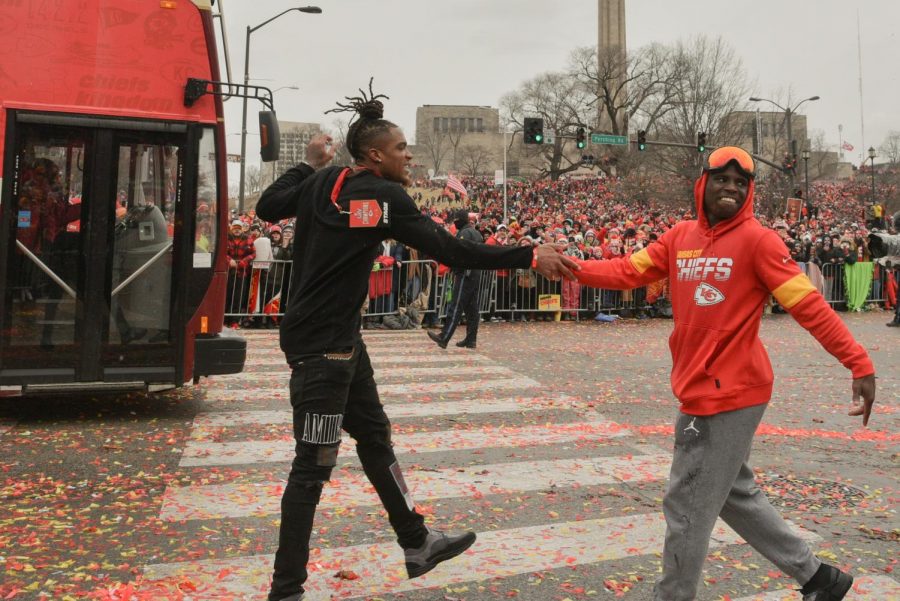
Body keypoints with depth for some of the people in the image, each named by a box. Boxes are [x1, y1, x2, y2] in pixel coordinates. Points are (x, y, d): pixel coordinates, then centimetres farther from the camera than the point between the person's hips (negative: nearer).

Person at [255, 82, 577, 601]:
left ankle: (417, 544, 33)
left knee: (375, 436, 17)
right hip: (321, 343, -10)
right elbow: (450, 250, -22)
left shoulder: (321, 183, 6)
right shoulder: (384, 196, -17)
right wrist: (530, 257, -19)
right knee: (314, 464, 0)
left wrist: (310, 166, 25)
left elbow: (267, 207, 19)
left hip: (340, 337, 10)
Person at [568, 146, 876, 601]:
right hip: (704, 390, 8)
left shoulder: (757, 239, -10)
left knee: (687, 504, 2)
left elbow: (807, 303, -14)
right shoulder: (680, 236, 9)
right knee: (734, 495, 22)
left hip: (729, 392, -8)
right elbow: (627, 271, 6)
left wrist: (859, 364, -20)